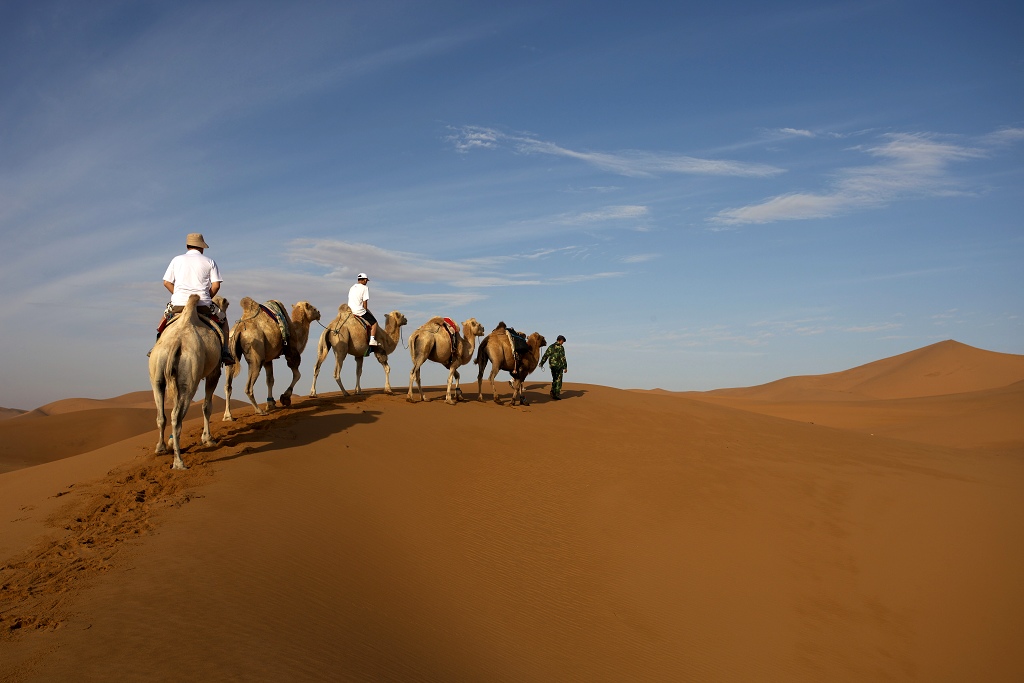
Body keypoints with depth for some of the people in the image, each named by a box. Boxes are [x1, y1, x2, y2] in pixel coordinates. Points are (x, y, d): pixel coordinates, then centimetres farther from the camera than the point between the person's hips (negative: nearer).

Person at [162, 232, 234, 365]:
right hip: (202, 305, -2)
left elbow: (166, 282, 10)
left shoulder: (177, 260, 13)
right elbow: (216, 285, 0)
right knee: (222, 321, 20)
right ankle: (224, 351, 5)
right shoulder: (209, 262, 7)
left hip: (179, 304, 2)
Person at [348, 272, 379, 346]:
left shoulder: (352, 288, 16)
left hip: (350, 311, 8)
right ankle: (372, 340, -10)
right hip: (359, 311, -8)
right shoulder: (365, 288, -6)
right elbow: (365, 302, -10)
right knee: (374, 322, 4)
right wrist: (366, 310, 7)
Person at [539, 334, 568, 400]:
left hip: (552, 365, 5)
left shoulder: (551, 347, 7)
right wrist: (565, 367, -14)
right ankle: (557, 394, 1)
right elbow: (563, 358, -16)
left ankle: (553, 393, 15)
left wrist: (541, 363, 14)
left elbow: (545, 355, 7)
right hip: (559, 366, -5)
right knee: (558, 380, 2)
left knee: (554, 379, 19)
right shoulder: (561, 347, -10)